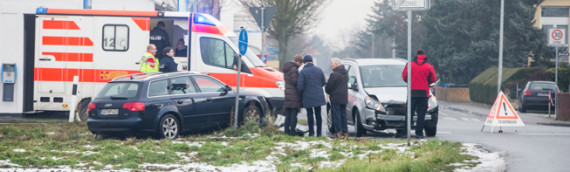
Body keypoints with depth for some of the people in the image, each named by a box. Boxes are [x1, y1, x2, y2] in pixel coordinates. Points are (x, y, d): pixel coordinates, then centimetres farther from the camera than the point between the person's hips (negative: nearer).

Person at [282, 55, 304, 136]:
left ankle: (287, 130, 15)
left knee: (288, 113, 13)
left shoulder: (286, 69, 15)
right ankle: (292, 131, -5)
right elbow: (295, 81, -20)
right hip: (294, 94, -9)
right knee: (294, 113, -5)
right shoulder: (294, 69, -15)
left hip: (287, 93, 9)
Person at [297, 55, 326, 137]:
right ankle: (319, 133, 10)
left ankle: (311, 132, 3)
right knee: (318, 114, 9)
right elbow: (323, 82, 8)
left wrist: (300, 95, 3)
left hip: (308, 97, -4)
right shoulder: (319, 70, 1)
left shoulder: (303, 72, -12)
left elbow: (300, 86, -14)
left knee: (310, 114, 4)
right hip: (318, 96, 4)